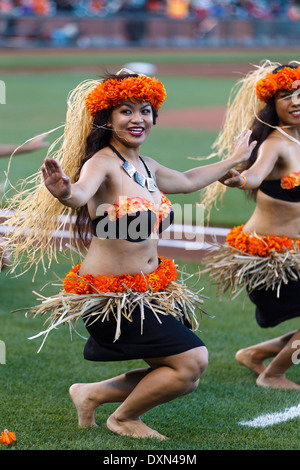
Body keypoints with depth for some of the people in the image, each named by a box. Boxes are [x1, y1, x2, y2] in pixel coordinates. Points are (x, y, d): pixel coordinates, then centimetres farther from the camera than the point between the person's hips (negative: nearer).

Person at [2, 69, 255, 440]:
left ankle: (91, 394, 23)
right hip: (109, 294, -9)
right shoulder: (102, 163, -16)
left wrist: (235, 160, 43)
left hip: (152, 291, 9)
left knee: (183, 379, 9)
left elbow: (189, 180, 31)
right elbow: (81, 193, -40)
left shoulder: (146, 167, 9)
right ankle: (123, 419, 10)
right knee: (192, 360, -13)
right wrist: (64, 191, -64)